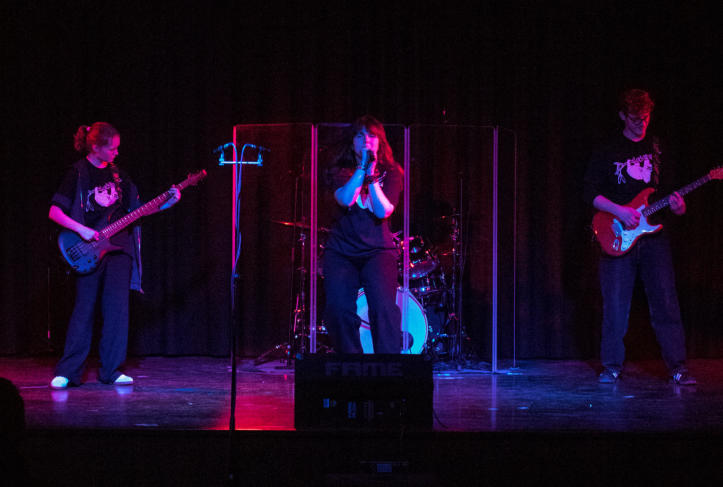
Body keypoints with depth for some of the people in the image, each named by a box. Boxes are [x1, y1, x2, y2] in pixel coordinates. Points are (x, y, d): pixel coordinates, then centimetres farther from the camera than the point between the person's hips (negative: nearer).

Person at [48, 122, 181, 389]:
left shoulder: (117, 174, 13)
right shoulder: (78, 173, -3)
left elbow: (136, 207, 16)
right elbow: (54, 211, -6)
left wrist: (165, 204, 4)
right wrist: (81, 230, -17)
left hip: (118, 247, 5)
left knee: (117, 309, 0)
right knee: (84, 309, -5)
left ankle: (111, 370, 6)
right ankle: (68, 372, 0)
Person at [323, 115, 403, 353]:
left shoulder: (390, 172, 5)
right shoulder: (340, 172, 7)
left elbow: (384, 211, -10)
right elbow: (345, 199, -14)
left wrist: (371, 174, -14)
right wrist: (362, 167, -13)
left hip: (378, 250, -1)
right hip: (341, 251, 1)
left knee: (383, 306, -21)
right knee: (338, 309, -13)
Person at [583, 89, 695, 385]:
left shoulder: (657, 148, 14)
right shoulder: (607, 152, 5)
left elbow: (668, 185, 17)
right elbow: (590, 192, -1)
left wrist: (677, 205, -5)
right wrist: (619, 211, -15)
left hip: (653, 234, 2)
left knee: (666, 302, -4)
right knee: (615, 306, -1)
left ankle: (677, 366, -1)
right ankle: (612, 366, 10)